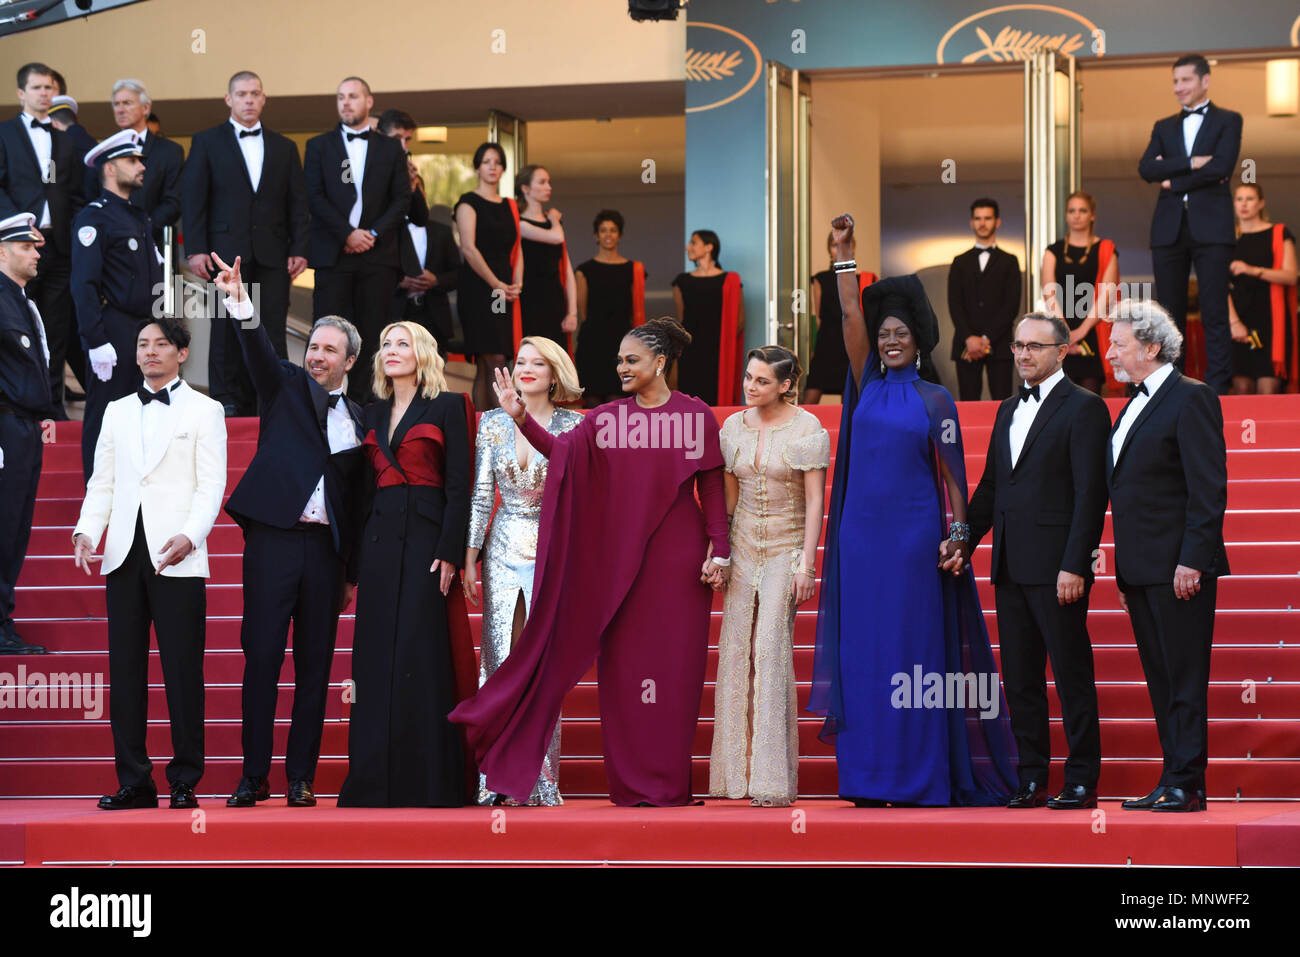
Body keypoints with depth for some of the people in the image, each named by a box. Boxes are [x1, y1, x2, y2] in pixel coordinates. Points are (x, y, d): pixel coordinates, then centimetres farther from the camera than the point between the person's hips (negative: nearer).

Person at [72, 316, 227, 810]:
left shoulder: (204, 411, 7)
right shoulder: (117, 412, 20)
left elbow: (211, 485, -2)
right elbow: (102, 482, 17)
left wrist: (189, 537, -17)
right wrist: (86, 532, -1)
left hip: (177, 557, -4)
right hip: (124, 555, 4)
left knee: (182, 672, -5)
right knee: (125, 671, 2)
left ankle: (185, 782, 0)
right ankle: (134, 782, 7)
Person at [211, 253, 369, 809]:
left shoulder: (356, 420, 14)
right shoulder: (286, 386, 8)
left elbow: (355, 501, 15)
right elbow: (259, 353, -13)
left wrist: (350, 573, 13)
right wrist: (240, 304, -33)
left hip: (325, 548, 3)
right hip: (273, 539, -3)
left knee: (315, 664, 3)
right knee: (261, 656, -4)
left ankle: (301, 778, 8)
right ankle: (254, 777, 0)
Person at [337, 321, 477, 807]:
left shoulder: (447, 406, 2)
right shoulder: (373, 414, 18)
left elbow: (458, 484, -5)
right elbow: (367, 485, 16)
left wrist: (449, 552, -14)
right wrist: (355, 563, 10)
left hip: (426, 537, -5)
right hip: (379, 540, 5)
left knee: (419, 656, -7)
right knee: (376, 657, 2)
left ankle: (425, 781, -3)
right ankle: (375, 780, 5)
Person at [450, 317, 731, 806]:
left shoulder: (697, 416, 1)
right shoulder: (607, 417, 9)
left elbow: (712, 489, 0)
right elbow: (559, 450, -4)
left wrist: (718, 550, -6)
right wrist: (521, 418, -17)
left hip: (677, 555, -3)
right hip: (618, 555, 3)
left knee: (673, 662, -1)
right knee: (622, 664, 3)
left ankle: (668, 781, 6)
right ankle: (630, 783, 10)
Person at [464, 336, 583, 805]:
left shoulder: (574, 426, 1)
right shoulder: (493, 422, 8)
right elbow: (481, 494, 8)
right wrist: (469, 557, 3)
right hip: (503, 550, 2)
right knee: (500, 661, -1)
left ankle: (541, 781, 1)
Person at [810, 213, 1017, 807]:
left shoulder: (935, 400, 3)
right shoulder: (867, 388, 10)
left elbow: (951, 473, 3)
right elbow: (851, 317, 3)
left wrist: (958, 533, -7)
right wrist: (843, 252, -3)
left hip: (914, 535, -3)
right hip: (861, 532, 3)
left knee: (913, 647, -3)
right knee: (863, 645, 2)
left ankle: (918, 777, -1)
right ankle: (868, 776, 5)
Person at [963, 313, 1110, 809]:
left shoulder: (1084, 408, -6)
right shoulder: (1009, 410, 18)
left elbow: (1090, 494, -11)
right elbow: (989, 487, 21)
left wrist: (1074, 565, -17)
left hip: (1056, 568, -7)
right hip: (1011, 569, 7)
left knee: (1072, 677, -1)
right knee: (1020, 679, 9)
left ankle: (1082, 782, 4)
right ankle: (1032, 780, 16)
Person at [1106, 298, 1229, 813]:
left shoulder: (1191, 399, -8)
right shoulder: (1135, 405, 19)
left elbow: (1209, 487, -15)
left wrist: (1192, 560, -20)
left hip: (1178, 569, -9)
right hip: (1141, 571, 9)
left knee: (1184, 679, -6)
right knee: (1161, 680, 9)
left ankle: (1186, 785, -4)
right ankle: (1175, 781, 13)